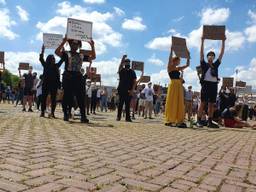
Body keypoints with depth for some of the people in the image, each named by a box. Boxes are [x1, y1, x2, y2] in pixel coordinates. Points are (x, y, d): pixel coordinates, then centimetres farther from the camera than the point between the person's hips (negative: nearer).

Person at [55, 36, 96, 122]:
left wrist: (92, 46, 3)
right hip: (68, 77, -3)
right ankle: (65, 114, 11)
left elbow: (93, 57, 13)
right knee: (67, 97, 2)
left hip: (78, 77, 3)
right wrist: (63, 42, -17)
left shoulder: (82, 55, 15)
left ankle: (83, 116, -3)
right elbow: (57, 52, -11)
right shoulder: (66, 54, 5)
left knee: (81, 97, -2)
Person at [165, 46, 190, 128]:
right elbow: (170, 59, -17)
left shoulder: (178, 68, 18)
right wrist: (171, 50, -19)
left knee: (179, 103, 4)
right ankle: (169, 120, 0)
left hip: (179, 86, 7)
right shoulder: (169, 67, 1)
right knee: (172, 103, -5)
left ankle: (179, 120, 6)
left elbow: (187, 64, 21)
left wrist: (188, 56, 15)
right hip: (173, 85, -7)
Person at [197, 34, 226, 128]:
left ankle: (210, 122, 5)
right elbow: (201, 53, 2)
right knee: (203, 103, -8)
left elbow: (221, 54, 18)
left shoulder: (216, 65, 19)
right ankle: (199, 120, -8)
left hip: (214, 85, 4)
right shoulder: (204, 64, 9)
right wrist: (202, 41, -2)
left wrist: (223, 42, 16)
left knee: (211, 104, 3)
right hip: (206, 84, -4)